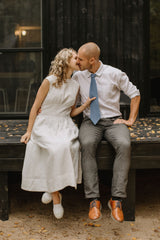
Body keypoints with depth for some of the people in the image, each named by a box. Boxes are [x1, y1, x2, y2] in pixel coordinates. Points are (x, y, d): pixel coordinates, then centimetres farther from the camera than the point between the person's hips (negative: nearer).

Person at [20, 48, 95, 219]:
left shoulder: (75, 86, 12)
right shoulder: (49, 81, -4)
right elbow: (35, 107, 1)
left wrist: (85, 105, 2)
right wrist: (29, 131, -2)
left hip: (65, 126, 4)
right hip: (45, 124, -4)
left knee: (66, 146, -31)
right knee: (55, 149, -32)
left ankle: (52, 189, -12)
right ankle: (56, 198, -18)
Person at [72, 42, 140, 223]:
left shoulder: (114, 74, -3)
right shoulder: (77, 77, 4)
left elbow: (135, 95, 7)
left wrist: (130, 120, 0)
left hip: (113, 121, -1)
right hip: (90, 122, 1)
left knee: (124, 145, -35)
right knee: (87, 145, -35)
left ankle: (116, 200, -29)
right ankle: (93, 200, -29)